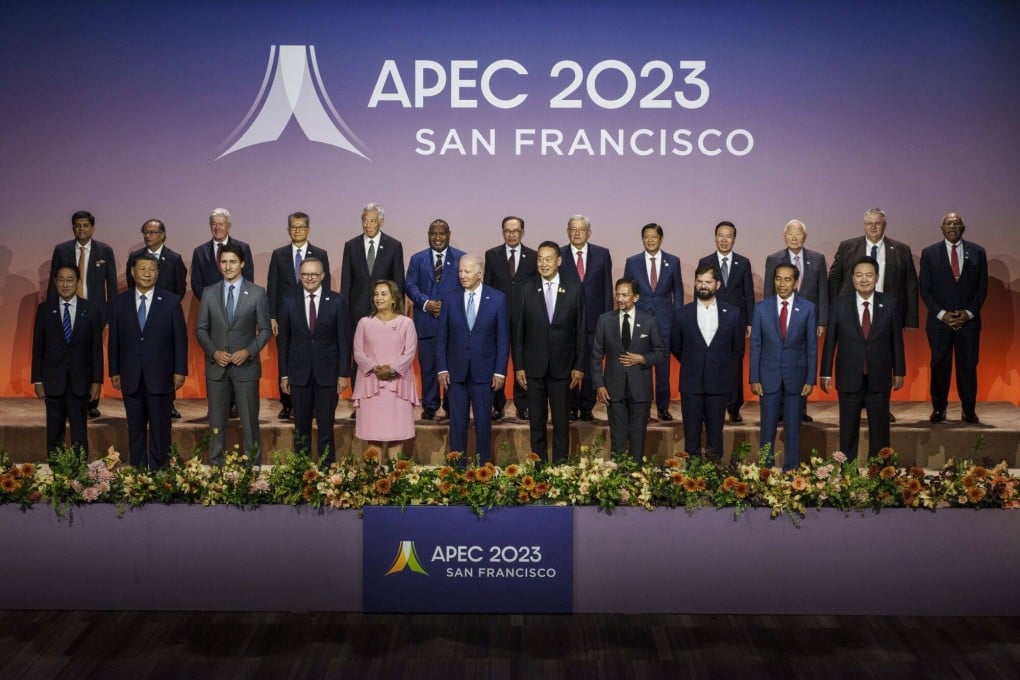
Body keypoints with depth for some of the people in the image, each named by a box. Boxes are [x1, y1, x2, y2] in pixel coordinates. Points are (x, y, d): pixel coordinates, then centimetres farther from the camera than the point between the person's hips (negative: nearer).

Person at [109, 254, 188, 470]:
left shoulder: (171, 301, -1)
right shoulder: (121, 301, 5)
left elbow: (180, 338, -1)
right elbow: (114, 339, 7)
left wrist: (180, 371, -5)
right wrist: (114, 371, 5)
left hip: (160, 376, -2)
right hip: (131, 377, 2)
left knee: (160, 428, 3)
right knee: (135, 428, 9)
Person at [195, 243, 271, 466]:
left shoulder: (257, 293, -2)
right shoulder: (209, 293, 5)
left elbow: (265, 330, 0)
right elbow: (201, 329, 7)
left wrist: (248, 351, -14)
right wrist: (214, 352, -9)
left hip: (246, 365, -2)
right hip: (216, 366, 2)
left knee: (249, 421, 3)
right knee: (216, 421, 8)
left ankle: (253, 467, 12)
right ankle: (215, 467, 16)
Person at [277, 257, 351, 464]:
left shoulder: (337, 301, -2)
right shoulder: (289, 301, 2)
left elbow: (344, 340, -1)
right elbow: (282, 340, 6)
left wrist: (344, 373, -5)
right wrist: (283, 374, 3)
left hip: (327, 373, -1)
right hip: (299, 373, 1)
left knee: (326, 425, 3)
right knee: (301, 426, 8)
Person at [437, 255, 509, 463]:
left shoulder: (498, 299, -1)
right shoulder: (450, 300, 3)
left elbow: (503, 338, -1)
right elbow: (442, 338, 5)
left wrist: (500, 372, -5)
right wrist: (442, 369, -2)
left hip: (484, 372, -1)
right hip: (456, 372, 1)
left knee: (483, 422, 7)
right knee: (457, 423, 6)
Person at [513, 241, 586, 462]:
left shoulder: (575, 289, 0)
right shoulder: (527, 291, 2)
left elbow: (581, 330, 1)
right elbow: (518, 331, 3)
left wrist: (579, 366, -3)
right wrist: (518, 366, -1)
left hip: (562, 367, -1)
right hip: (534, 367, 1)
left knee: (561, 421, 5)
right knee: (536, 421, 7)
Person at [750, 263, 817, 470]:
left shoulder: (807, 308, -1)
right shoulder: (761, 308, 0)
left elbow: (812, 346, 1)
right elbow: (755, 346, 1)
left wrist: (811, 379, -3)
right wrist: (754, 378, -3)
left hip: (796, 376, 0)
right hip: (769, 376, 0)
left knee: (793, 426, 8)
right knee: (767, 426, 5)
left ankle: (791, 468, 17)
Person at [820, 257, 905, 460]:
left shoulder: (889, 303, -1)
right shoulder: (839, 304, -2)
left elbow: (896, 339, 3)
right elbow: (830, 341, 0)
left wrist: (899, 372, 4)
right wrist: (826, 373, -2)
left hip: (879, 379, 1)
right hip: (849, 379, 0)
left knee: (880, 428, 9)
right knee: (848, 430, 8)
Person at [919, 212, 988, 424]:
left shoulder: (977, 252, 7)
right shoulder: (929, 253, 4)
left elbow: (982, 287, 6)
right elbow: (925, 289, 2)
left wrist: (968, 313, -6)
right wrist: (942, 314, -8)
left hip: (969, 320, 1)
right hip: (939, 320, -1)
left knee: (968, 366, 1)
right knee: (940, 366, 1)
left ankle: (969, 411, 9)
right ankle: (939, 409, 10)